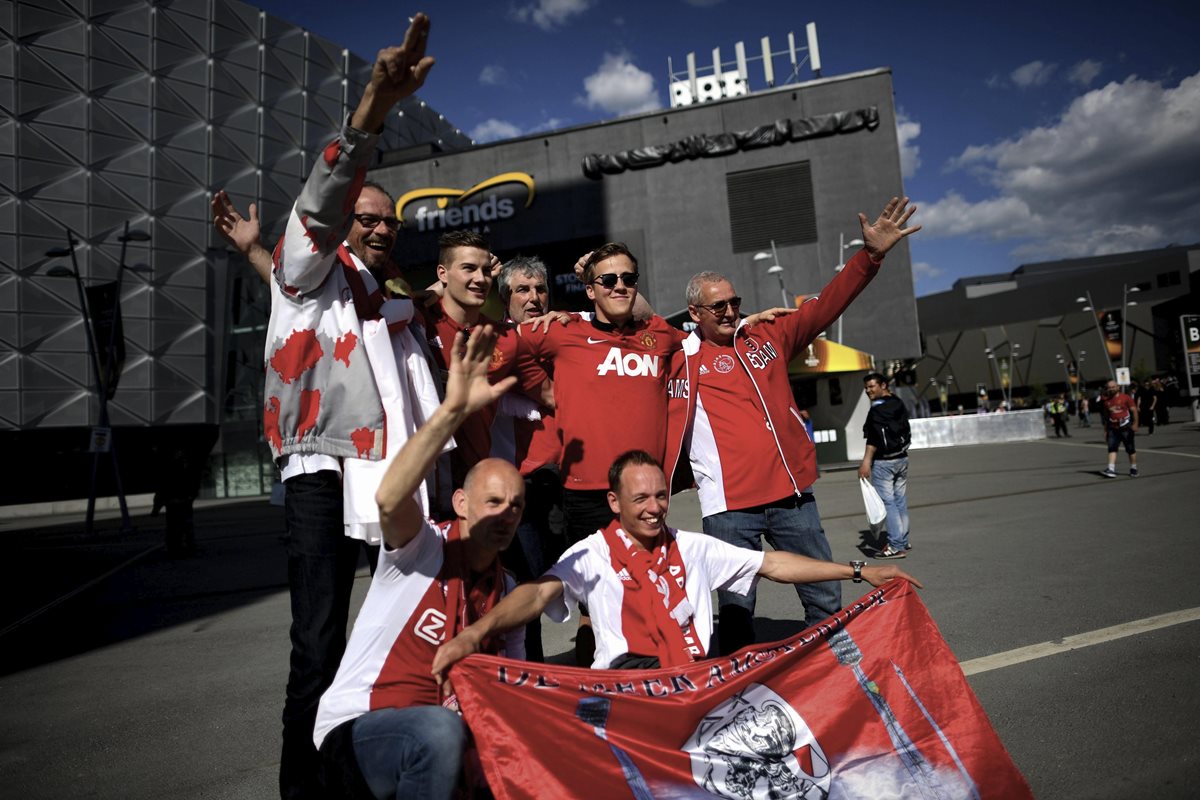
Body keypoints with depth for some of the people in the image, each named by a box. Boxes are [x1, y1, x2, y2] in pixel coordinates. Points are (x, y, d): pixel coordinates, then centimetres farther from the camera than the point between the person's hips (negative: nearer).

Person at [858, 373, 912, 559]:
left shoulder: (877, 409, -16)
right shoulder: (898, 404, 11)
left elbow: (874, 439, -23)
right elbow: (905, 430, 18)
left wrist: (866, 462, -24)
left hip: (883, 462, -9)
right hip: (902, 459, 9)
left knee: (887, 502, -6)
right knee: (900, 502, 14)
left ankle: (896, 546, -6)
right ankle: (903, 542, 21)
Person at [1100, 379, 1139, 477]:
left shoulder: (1126, 398, -3)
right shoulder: (1106, 401, 9)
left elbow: (1134, 410, -6)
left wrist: (1135, 423, -16)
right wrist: (1105, 431, 15)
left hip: (1126, 428, -3)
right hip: (1113, 429, 3)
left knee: (1130, 449, 7)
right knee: (1112, 448, -8)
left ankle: (1133, 469, 20)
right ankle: (1111, 469, -15)